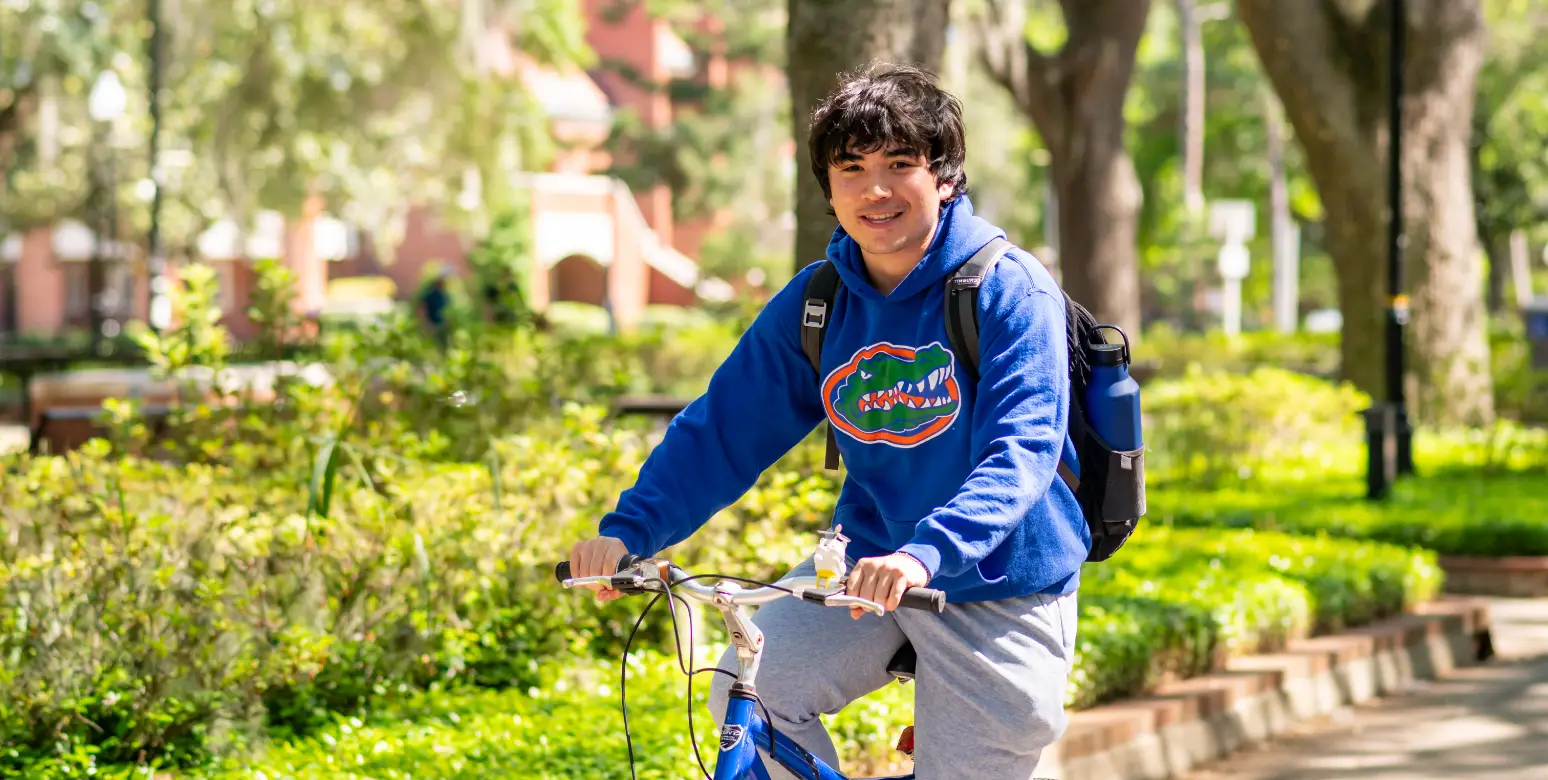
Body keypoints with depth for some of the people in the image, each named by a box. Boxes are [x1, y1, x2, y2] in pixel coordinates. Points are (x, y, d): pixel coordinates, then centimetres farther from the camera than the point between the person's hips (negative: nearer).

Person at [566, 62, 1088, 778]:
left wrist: (928, 553, -44)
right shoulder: (812, 303, -1)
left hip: (998, 583, -4)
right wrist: (627, 531, -14)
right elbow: (722, 431, 1)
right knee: (748, 689, -19)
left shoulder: (1009, 289, -17)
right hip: (867, 562, 4)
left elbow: (1023, 449, -28)